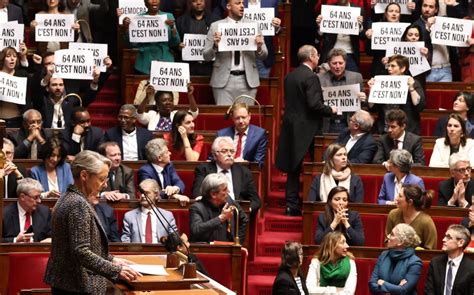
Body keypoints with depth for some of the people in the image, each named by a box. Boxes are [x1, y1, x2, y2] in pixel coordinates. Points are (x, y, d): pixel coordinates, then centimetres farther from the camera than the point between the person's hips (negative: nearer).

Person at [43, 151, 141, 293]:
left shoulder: (69, 198, 11)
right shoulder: (79, 204, -18)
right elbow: (81, 252, -24)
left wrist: (111, 260, 14)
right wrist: (116, 270, -23)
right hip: (78, 286, -10)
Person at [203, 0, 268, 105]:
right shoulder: (216, 26, 3)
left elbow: (263, 55, 8)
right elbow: (206, 56, 3)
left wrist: (259, 48, -14)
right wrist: (215, 46, -18)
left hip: (248, 80, 1)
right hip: (224, 80, -1)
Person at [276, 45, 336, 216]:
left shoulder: (290, 77, 11)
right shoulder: (310, 77, -14)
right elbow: (314, 104, -21)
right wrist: (330, 110, -5)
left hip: (291, 127, 8)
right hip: (306, 129, -8)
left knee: (293, 169, 9)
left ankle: (291, 205, 9)